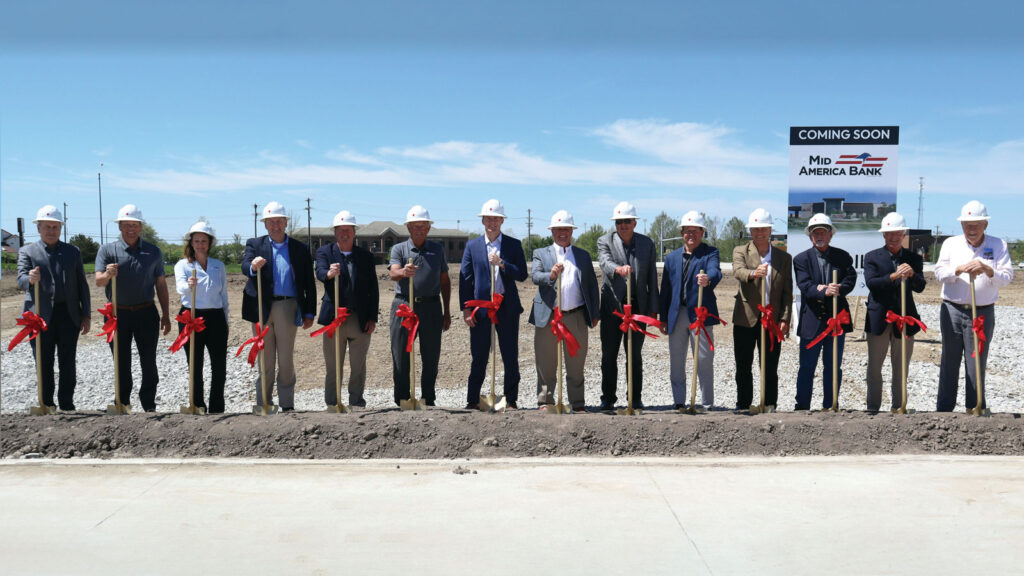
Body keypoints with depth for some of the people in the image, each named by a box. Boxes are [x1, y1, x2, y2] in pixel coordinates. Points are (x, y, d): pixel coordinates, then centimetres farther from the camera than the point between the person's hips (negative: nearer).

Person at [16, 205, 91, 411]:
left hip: (69, 315, 2)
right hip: (41, 317, -1)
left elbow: (82, 285, 11)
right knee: (44, 365, 4)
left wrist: (86, 315, 5)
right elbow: (21, 281, -8)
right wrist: (30, 280, -33)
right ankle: (47, 406, 14)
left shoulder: (73, 252, 12)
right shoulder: (27, 252, 5)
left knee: (68, 364, 5)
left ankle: (67, 405, 15)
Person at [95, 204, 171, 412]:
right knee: (122, 363, 8)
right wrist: (108, 275, -33)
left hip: (146, 313, 1)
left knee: (149, 362, 4)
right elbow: (98, 281, -9)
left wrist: (166, 315, 8)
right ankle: (123, 404, 19)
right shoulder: (107, 250, 2)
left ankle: (149, 405, 14)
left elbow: (161, 284, 11)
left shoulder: (153, 252, 7)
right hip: (118, 313, -1)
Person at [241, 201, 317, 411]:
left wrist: (309, 313, 2)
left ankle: (287, 406, 11)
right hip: (261, 308, 0)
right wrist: (253, 266, -35)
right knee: (265, 361, 4)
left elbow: (309, 284, 8)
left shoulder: (300, 249, 10)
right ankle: (263, 405, 11)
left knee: (286, 360, 3)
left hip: (288, 308, 0)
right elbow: (245, 266, -10)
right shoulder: (254, 244, 10)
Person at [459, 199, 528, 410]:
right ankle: (472, 400, 13)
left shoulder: (514, 245, 6)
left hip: (507, 309, 0)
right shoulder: (472, 246, 7)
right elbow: (465, 278, 4)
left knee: (510, 358, 5)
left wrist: (502, 264, -16)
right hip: (480, 309, 0)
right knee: (479, 358, 4)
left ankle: (511, 400, 15)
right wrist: (466, 309, -2)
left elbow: (522, 274, -1)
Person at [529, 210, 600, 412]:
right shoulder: (541, 253, 10)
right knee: (546, 365, 4)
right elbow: (534, 276, -8)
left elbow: (592, 285, 15)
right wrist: (550, 275, -30)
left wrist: (595, 313, 8)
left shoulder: (583, 255, 16)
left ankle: (578, 404, 16)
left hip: (577, 317, 2)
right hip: (548, 317, -1)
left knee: (576, 365, 7)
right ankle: (545, 402, 14)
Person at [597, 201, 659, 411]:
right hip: (612, 306, -1)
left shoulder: (647, 243, 7)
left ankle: (636, 398, 16)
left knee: (635, 356, 7)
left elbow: (652, 277, 7)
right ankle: (608, 399, 12)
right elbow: (605, 262, -20)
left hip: (638, 307, 1)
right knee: (609, 355, 3)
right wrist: (618, 269, -43)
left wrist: (653, 308, 3)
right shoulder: (605, 241, 0)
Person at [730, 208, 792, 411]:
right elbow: (738, 271, -19)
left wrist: (785, 319, -4)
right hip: (745, 319, -1)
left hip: (772, 321, 1)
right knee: (743, 368, 6)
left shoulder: (784, 257, 10)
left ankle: (770, 407, 11)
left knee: (770, 369, 2)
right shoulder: (740, 251, 4)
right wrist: (753, 273, -41)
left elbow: (787, 292, 7)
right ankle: (743, 406, 17)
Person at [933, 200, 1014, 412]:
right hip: (952, 310, 1)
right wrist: (960, 269, -22)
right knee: (949, 363, 8)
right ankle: (944, 408, 17)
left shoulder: (998, 245, 3)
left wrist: (987, 270, -24)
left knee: (976, 364, 2)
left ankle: (975, 409, 12)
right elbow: (939, 273, -4)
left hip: (983, 313, -1)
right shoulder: (951, 244, 6)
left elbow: (1007, 277, -6)